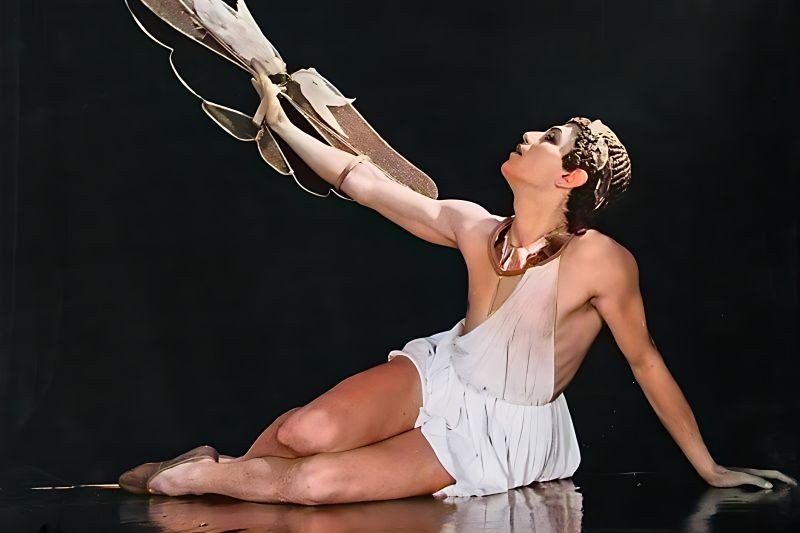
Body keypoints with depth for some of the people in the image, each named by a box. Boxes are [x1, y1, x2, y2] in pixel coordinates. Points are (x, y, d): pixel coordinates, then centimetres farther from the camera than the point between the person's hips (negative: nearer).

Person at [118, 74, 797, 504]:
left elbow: (646, 362, -12)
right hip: (439, 375, 4)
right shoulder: (475, 228, -7)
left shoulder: (601, 261, -23)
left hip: (501, 434, -4)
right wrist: (281, 121, 4)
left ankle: (197, 478, 8)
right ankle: (225, 470, 11)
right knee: (303, 432, -21)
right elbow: (366, 182, 2)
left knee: (314, 483, -18)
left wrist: (709, 469, -6)